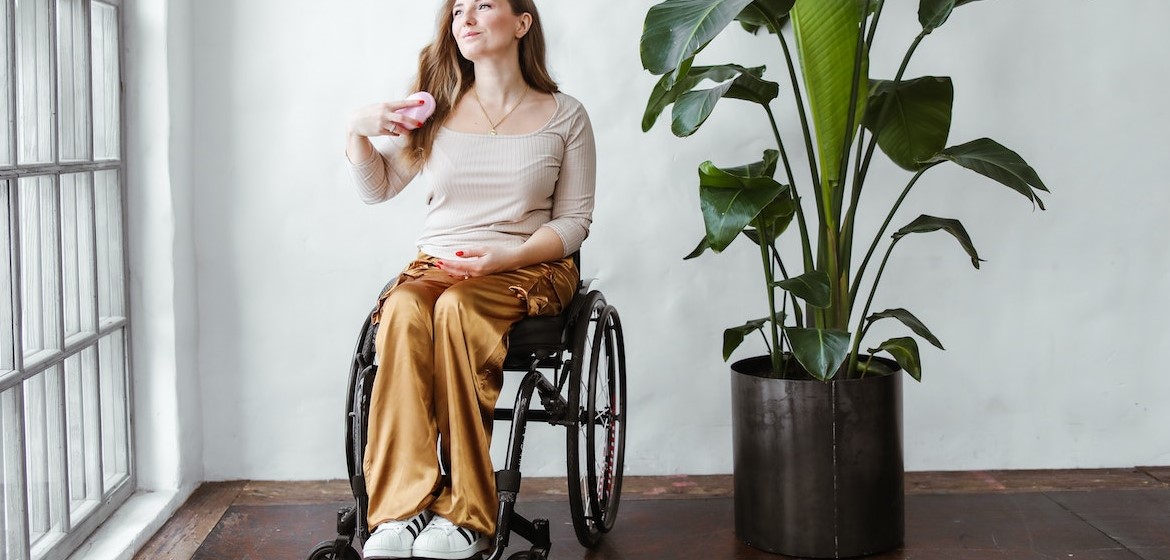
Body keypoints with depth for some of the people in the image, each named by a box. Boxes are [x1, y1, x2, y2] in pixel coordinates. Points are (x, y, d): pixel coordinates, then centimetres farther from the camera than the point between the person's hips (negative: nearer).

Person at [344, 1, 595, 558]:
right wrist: (358, 131, -5)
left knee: (455, 308, -36)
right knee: (403, 311, -34)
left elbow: (573, 222, 3)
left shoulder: (565, 116, 5)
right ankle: (402, 508, -37)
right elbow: (377, 187, 15)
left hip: (528, 268, -2)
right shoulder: (439, 109, 13)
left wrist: (504, 255, -15)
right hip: (435, 264, 3)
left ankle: (465, 513, -34)